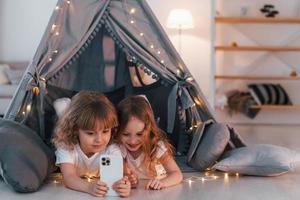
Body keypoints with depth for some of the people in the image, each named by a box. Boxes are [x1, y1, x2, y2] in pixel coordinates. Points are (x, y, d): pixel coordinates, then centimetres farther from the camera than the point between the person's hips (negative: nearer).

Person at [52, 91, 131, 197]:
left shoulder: (112, 150, -22)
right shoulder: (66, 147, -26)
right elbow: (69, 178, -37)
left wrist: (122, 185, -62)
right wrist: (90, 187, -59)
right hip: (72, 194, 0)